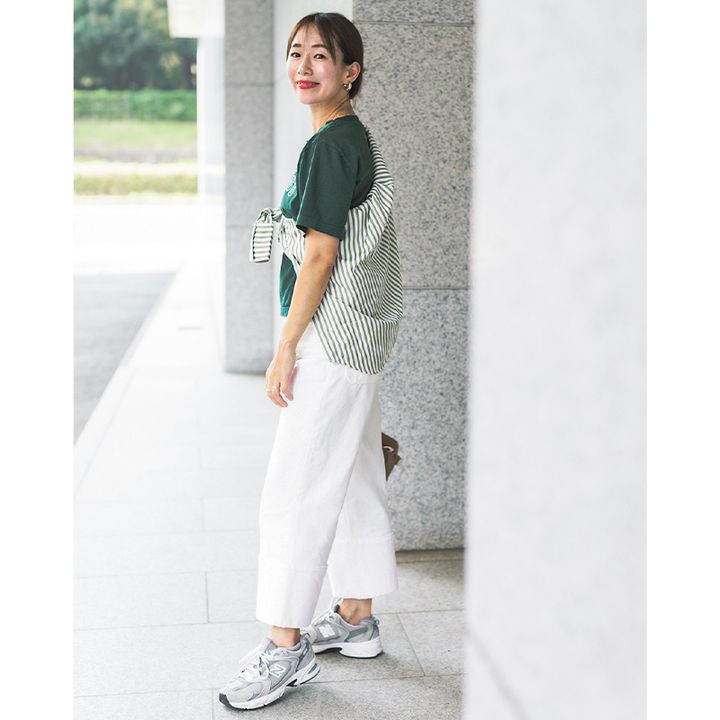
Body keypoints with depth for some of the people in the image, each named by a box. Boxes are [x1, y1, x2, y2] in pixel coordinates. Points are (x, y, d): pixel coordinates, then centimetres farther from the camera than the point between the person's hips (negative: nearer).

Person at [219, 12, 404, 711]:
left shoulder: (330, 144, -15)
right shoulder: (356, 138, 15)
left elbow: (320, 254, -19)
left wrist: (286, 349, -16)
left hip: (331, 336, -10)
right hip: (358, 336, 10)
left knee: (295, 489, -5)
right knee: (354, 477, 16)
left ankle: (286, 646, 3)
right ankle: (355, 619, 27)